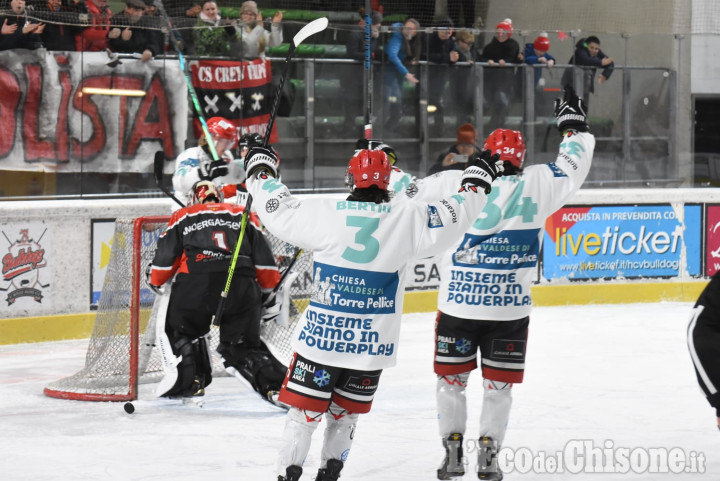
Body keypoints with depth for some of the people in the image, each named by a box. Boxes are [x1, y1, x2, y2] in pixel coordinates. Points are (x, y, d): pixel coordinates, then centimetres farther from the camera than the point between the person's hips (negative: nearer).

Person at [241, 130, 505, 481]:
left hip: (321, 335, -1)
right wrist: (477, 180, 17)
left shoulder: (323, 213, -8)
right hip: (371, 344, 1)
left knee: (305, 411, 5)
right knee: (345, 412, 18)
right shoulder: (406, 219, -7)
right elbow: (451, 216, 2)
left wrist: (259, 169, 20)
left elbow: (278, 209, 4)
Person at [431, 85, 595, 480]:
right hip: (509, 310, 0)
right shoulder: (536, 185, -6)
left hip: (458, 305, 0)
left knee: (450, 379, 14)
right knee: (499, 384, 12)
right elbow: (572, 166, 8)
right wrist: (573, 122, 24)